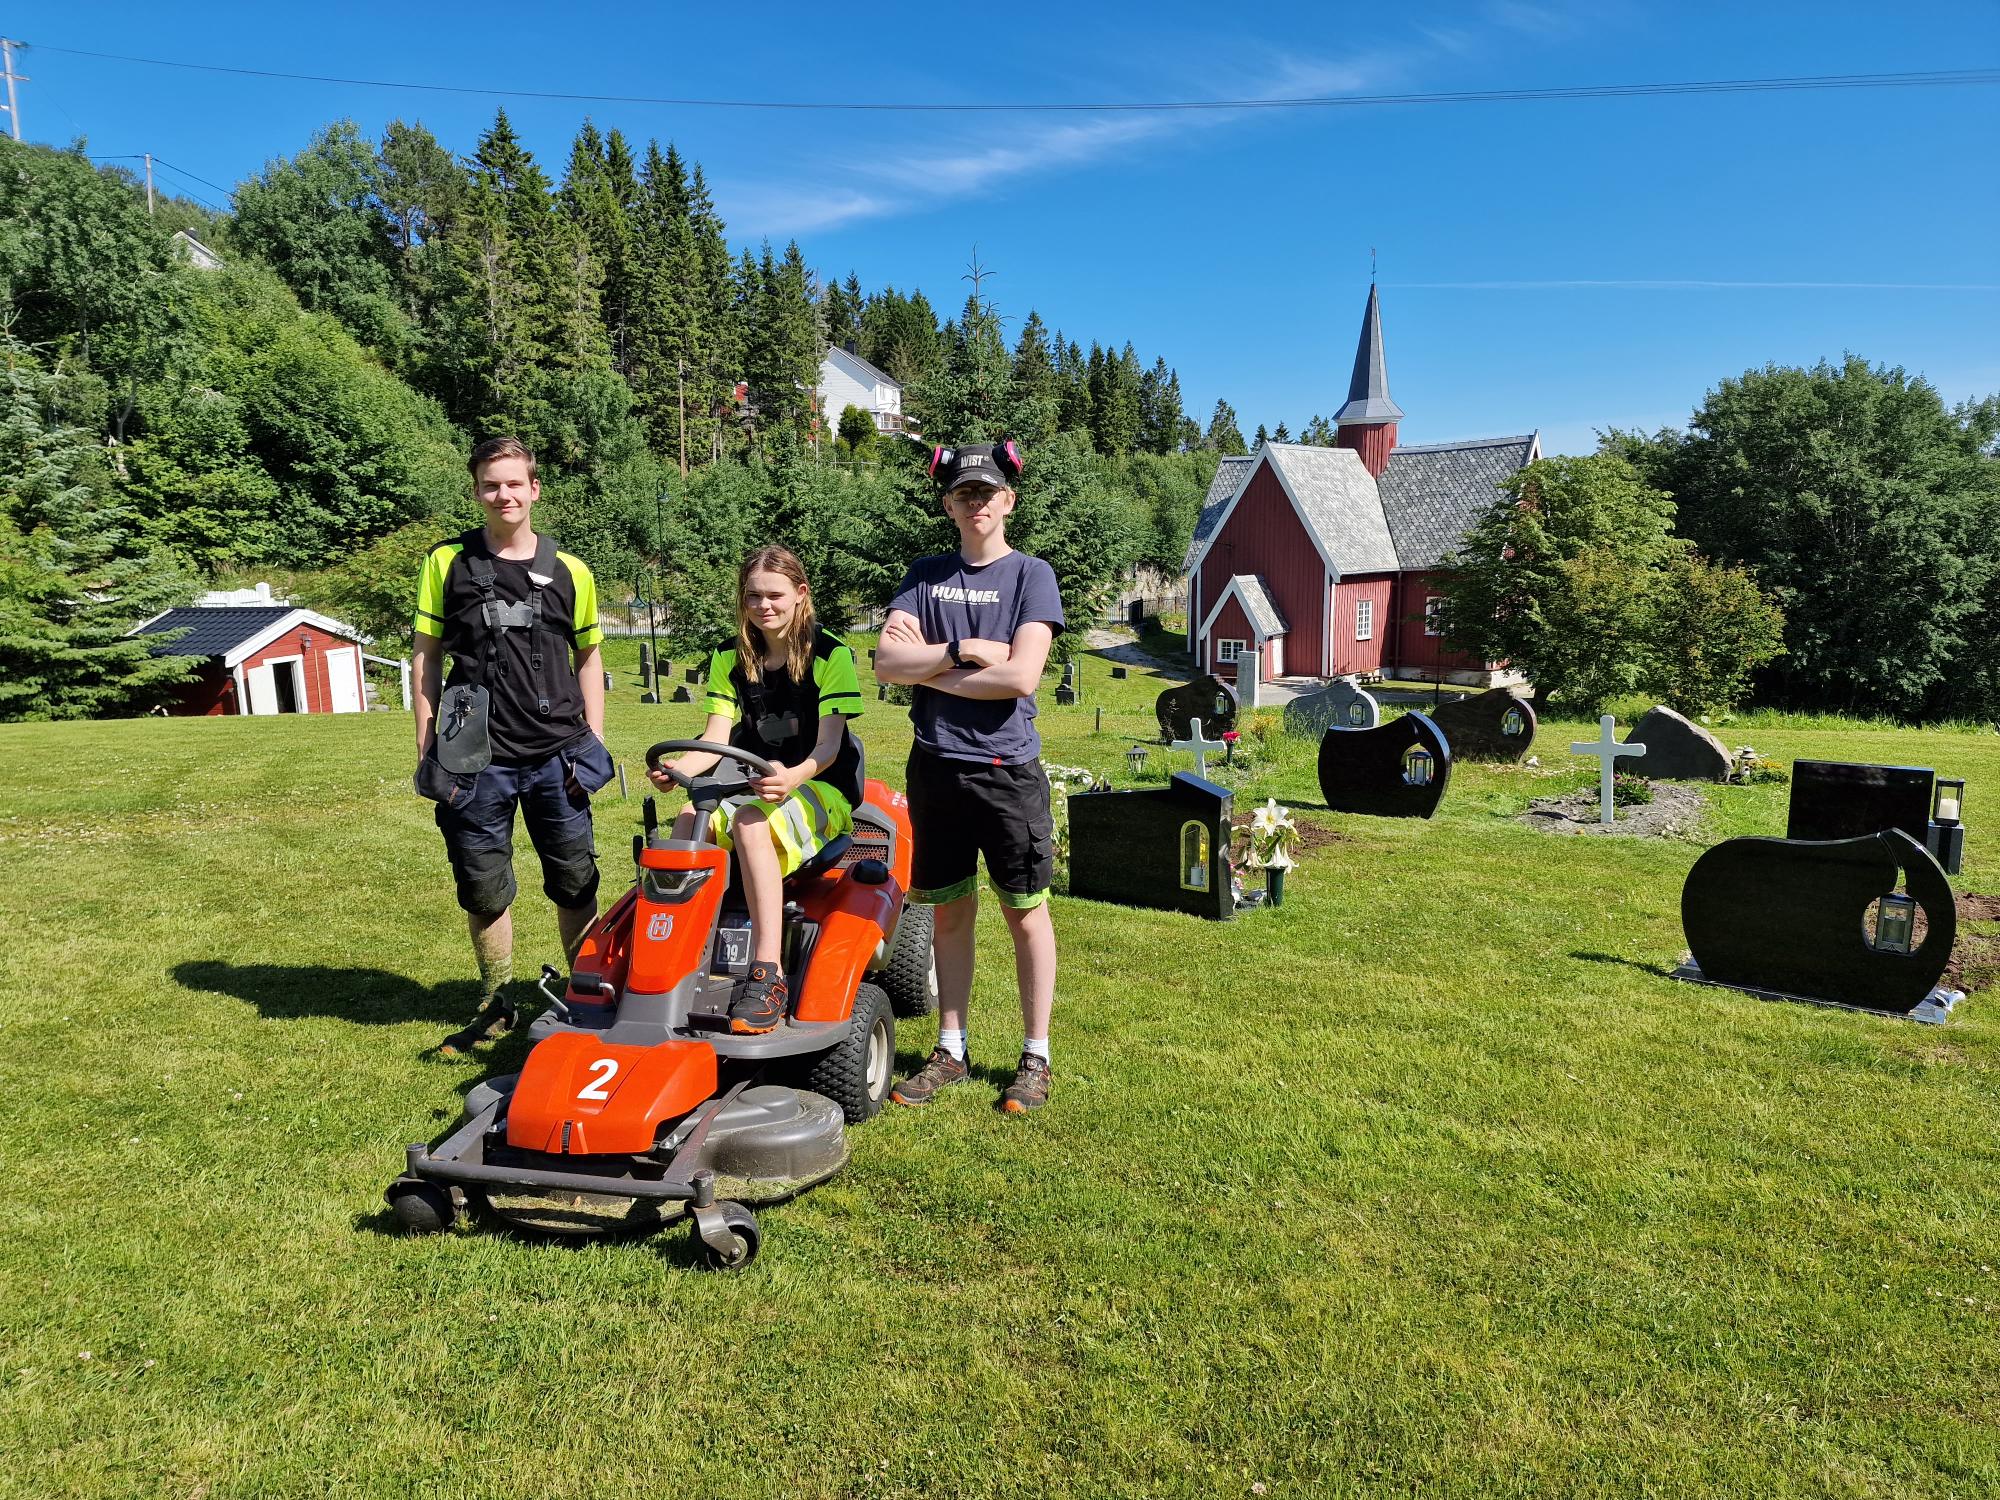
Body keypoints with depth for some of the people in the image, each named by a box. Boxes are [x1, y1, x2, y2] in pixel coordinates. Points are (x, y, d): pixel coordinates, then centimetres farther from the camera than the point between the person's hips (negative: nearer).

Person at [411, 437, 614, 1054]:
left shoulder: (569, 571, 6)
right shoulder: (448, 563, 4)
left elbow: (588, 659, 12)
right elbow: (426, 657, 6)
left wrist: (594, 741, 4)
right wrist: (425, 745, 1)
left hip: (556, 756, 0)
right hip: (478, 760, 0)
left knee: (575, 883, 7)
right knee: (483, 888, 10)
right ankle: (496, 1004, 26)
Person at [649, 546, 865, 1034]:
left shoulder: (831, 654, -5)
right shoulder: (730, 659, 9)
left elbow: (829, 744, -13)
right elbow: (716, 737, -1)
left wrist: (792, 777, -35)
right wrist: (680, 769, -23)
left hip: (820, 786, -5)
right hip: (750, 784, 5)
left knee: (750, 822, -37)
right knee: (685, 826, -26)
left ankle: (768, 975, -41)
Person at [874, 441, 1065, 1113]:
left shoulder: (1031, 574, -1)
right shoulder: (924, 574, 9)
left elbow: (1021, 677, -14)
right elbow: (886, 662, -3)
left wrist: (930, 669, -7)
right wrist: (966, 649, -13)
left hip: (1008, 768, -3)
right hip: (936, 766, 3)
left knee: (1025, 913, 6)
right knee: (950, 911, 12)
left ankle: (1035, 1056, 20)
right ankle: (950, 1051, 25)